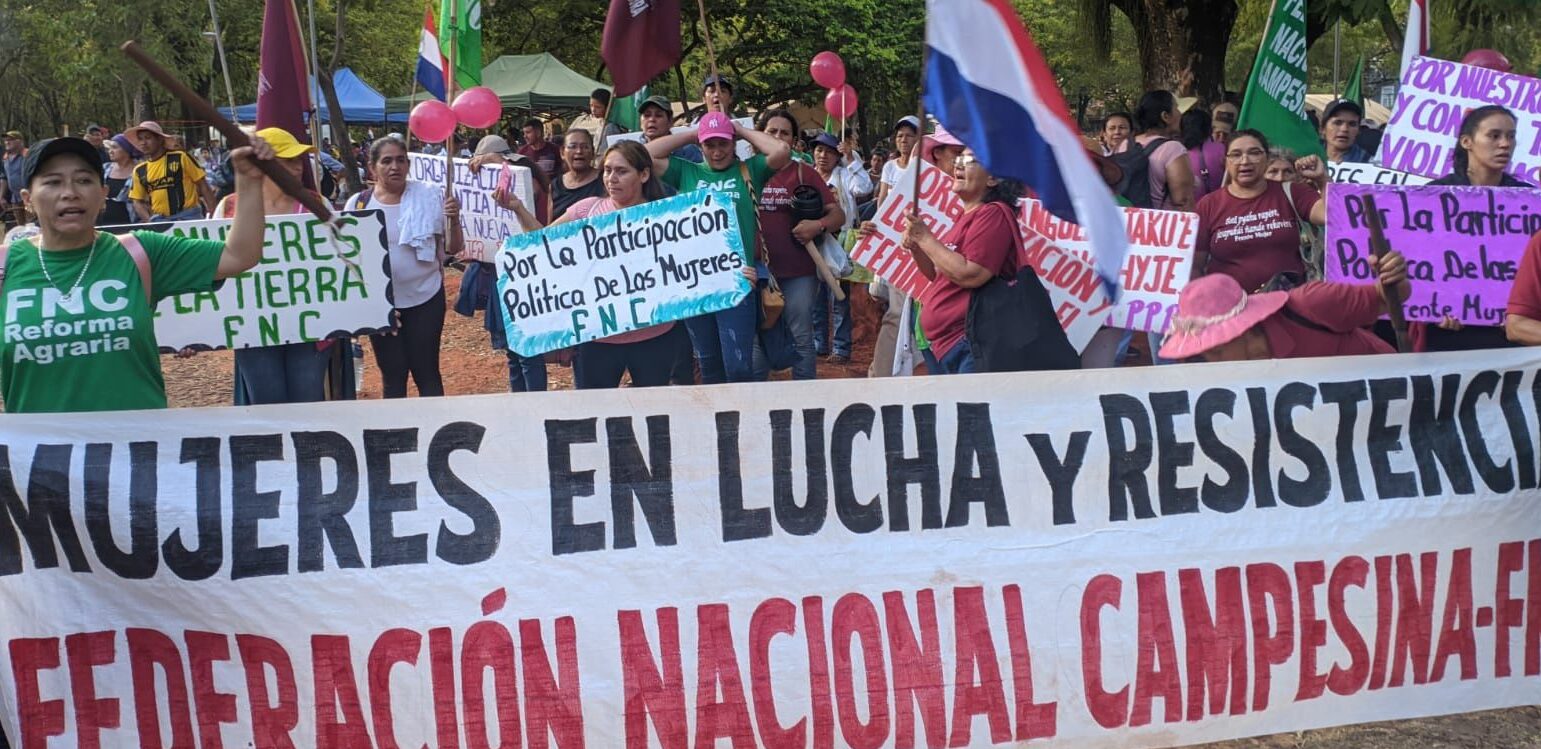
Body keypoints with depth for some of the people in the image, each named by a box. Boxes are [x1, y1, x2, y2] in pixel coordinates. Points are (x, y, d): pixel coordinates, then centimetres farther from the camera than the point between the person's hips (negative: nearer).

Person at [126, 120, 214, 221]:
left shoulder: (180, 158, -2)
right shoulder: (139, 171, 9)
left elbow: (202, 185, 0)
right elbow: (138, 202, 14)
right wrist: (149, 219, -6)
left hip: (187, 217, -4)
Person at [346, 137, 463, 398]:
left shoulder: (429, 197, -5)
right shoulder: (359, 204, -2)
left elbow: (453, 249, -3)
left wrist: (453, 219, -20)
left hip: (425, 299, -2)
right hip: (380, 303, 2)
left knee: (427, 373, 3)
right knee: (392, 376, 10)